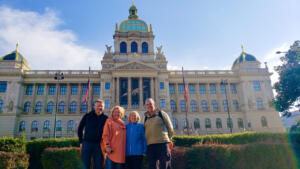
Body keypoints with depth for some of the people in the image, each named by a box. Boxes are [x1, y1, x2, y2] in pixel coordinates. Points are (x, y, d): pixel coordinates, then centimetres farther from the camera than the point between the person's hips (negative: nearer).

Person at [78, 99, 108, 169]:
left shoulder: (105, 118, 2)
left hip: (98, 145, 1)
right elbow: (80, 129, 8)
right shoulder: (87, 116, 1)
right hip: (87, 143, 0)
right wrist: (81, 142, 5)